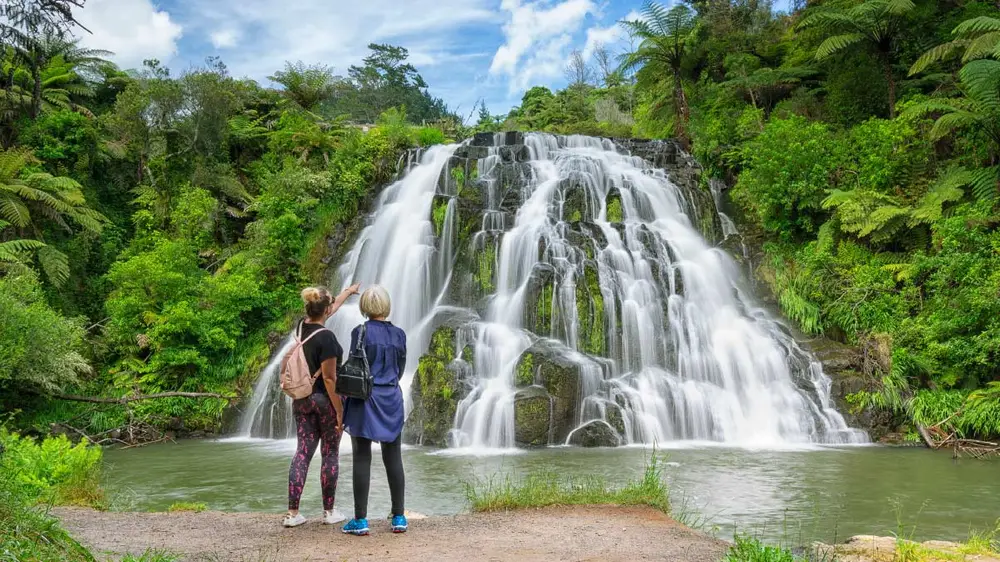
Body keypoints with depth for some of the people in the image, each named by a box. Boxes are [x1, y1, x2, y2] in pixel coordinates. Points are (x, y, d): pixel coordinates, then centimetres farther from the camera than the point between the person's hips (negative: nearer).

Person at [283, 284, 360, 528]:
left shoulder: (302, 327, 2)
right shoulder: (326, 337, -20)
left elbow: (331, 309, 21)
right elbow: (329, 378, -21)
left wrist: (347, 292, 37)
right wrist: (339, 411, -15)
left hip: (301, 399, 6)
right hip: (325, 399, -6)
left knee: (302, 452, 7)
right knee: (330, 454, 6)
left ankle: (293, 513, 5)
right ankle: (329, 512, 13)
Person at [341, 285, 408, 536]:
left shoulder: (360, 332, -8)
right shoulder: (399, 334, 4)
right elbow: (400, 369, 10)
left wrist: (347, 398, 4)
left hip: (365, 398, -3)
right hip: (392, 398, 4)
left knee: (362, 459, 1)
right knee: (393, 459, 9)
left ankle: (360, 520, 3)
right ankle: (399, 517, 12)